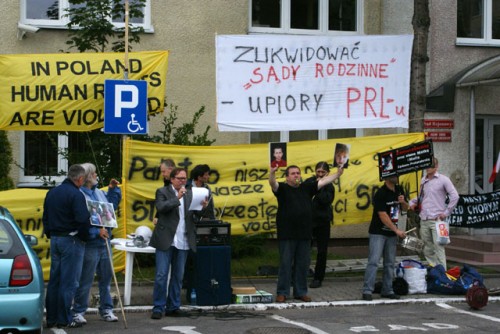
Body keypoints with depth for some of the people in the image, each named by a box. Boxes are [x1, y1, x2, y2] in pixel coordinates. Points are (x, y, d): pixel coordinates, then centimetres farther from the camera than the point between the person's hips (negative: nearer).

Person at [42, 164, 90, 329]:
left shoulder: (52, 192, 12)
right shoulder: (76, 195, -15)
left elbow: (45, 218, 17)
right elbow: (83, 220, -20)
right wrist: (85, 237, -4)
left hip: (55, 239, 8)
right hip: (71, 240, -8)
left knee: (54, 280, 11)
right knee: (68, 282, -3)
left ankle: (51, 318, 14)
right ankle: (64, 320, -1)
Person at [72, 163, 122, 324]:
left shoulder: (99, 192, 13)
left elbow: (112, 206, 28)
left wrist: (113, 189, 18)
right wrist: (96, 231, -22)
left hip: (104, 242, 8)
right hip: (89, 244, -8)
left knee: (106, 278, 13)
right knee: (85, 280, -2)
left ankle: (106, 310, 22)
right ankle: (78, 311, 8)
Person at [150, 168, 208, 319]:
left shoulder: (189, 193, 13)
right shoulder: (162, 192, 1)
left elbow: (193, 215, 11)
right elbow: (161, 207, -15)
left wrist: (201, 207, -9)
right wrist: (178, 197, -18)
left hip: (183, 241, 4)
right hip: (166, 240, -4)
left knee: (178, 276, 9)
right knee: (161, 275, -5)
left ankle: (173, 307, 16)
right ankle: (158, 308, 1)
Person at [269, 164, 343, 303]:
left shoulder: (306, 188, 13)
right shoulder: (283, 188, 0)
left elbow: (323, 181, 12)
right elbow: (273, 184, -19)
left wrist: (338, 174, 2)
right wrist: (272, 173, -40)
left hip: (304, 234, 5)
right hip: (287, 235, -4)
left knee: (303, 264, 9)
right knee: (285, 264, -1)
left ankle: (300, 292, 18)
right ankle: (282, 293, 6)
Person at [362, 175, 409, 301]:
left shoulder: (399, 190, 8)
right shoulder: (381, 194, -15)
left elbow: (406, 208, 19)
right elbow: (383, 216, -18)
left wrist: (403, 202, -5)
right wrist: (397, 230, -19)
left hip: (391, 233, 7)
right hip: (378, 233, -7)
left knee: (390, 263, 8)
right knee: (373, 261, -13)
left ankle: (387, 290, 15)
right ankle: (367, 291, -14)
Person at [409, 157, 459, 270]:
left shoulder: (443, 179, -2)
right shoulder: (423, 180, 15)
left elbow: (454, 196, -5)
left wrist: (446, 213, -7)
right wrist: (413, 202, 8)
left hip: (436, 220, -6)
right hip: (424, 220, 6)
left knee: (438, 248, -11)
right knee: (427, 250, 8)